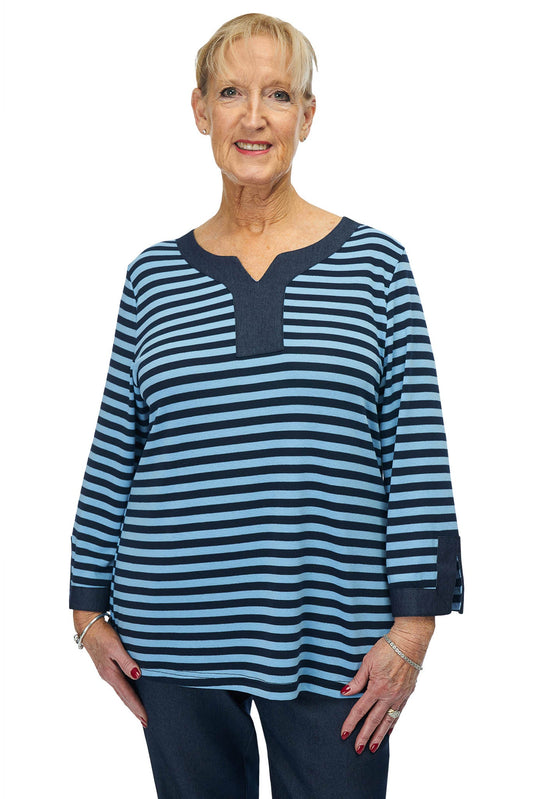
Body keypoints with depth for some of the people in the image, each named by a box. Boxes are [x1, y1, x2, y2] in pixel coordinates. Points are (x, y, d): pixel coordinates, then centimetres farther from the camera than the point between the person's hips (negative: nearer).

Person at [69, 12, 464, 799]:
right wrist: (90, 608, 8)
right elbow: (113, 453, 9)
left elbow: (418, 453, -2)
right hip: (175, 635, 2)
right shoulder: (154, 274, 6)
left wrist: (414, 621, -6)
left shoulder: (373, 261, 0)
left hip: (330, 636, -1)